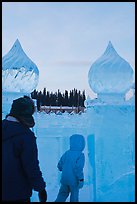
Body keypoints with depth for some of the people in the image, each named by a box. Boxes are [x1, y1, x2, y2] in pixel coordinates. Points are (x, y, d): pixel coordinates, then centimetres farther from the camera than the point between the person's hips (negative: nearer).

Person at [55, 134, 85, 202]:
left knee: (62, 194, 17)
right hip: (74, 180, -4)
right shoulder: (80, 155, -13)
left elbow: (59, 165, 7)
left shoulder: (66, 153, 2)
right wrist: (81, 179, -15)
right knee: (74, 197, 11)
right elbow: (78, 168, -22)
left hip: (64, 179, 5)